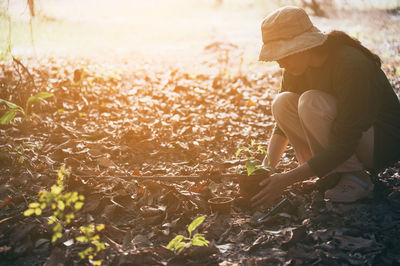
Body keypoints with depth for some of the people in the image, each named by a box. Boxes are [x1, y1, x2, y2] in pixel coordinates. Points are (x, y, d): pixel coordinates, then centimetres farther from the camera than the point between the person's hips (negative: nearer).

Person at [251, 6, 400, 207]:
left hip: (383, 142, -7)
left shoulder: (351, 66, -30)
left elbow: (343, 145, -32)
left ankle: (355, 179, -14)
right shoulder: (298, 67, -6)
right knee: (282, 103, -13)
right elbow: (283, 123, 2)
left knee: (311, 103, -30)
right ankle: (332, 174, -5)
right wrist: (267, 167, -14)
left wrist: (286, 180, -33)